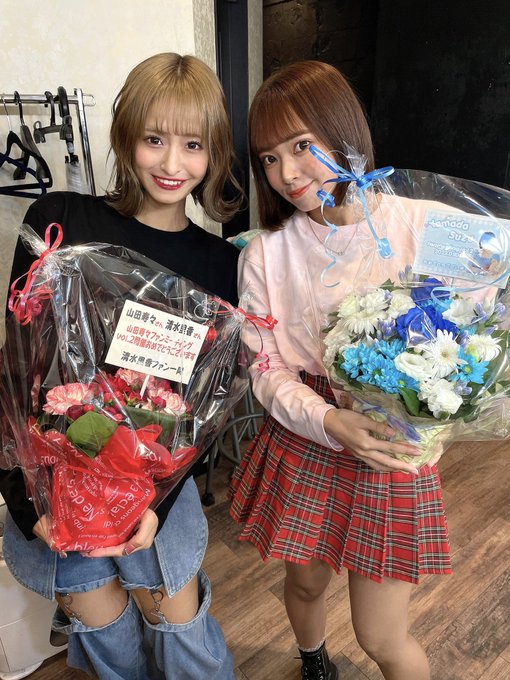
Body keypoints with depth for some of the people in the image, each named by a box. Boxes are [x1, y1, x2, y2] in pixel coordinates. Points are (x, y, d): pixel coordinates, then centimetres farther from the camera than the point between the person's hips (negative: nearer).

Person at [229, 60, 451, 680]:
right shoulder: (265, 255, -6)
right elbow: (265, 370, -5)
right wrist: (328, 421, -21)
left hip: (393, 447, -1)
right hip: (301, 446, 2)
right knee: (305, 582, 26)